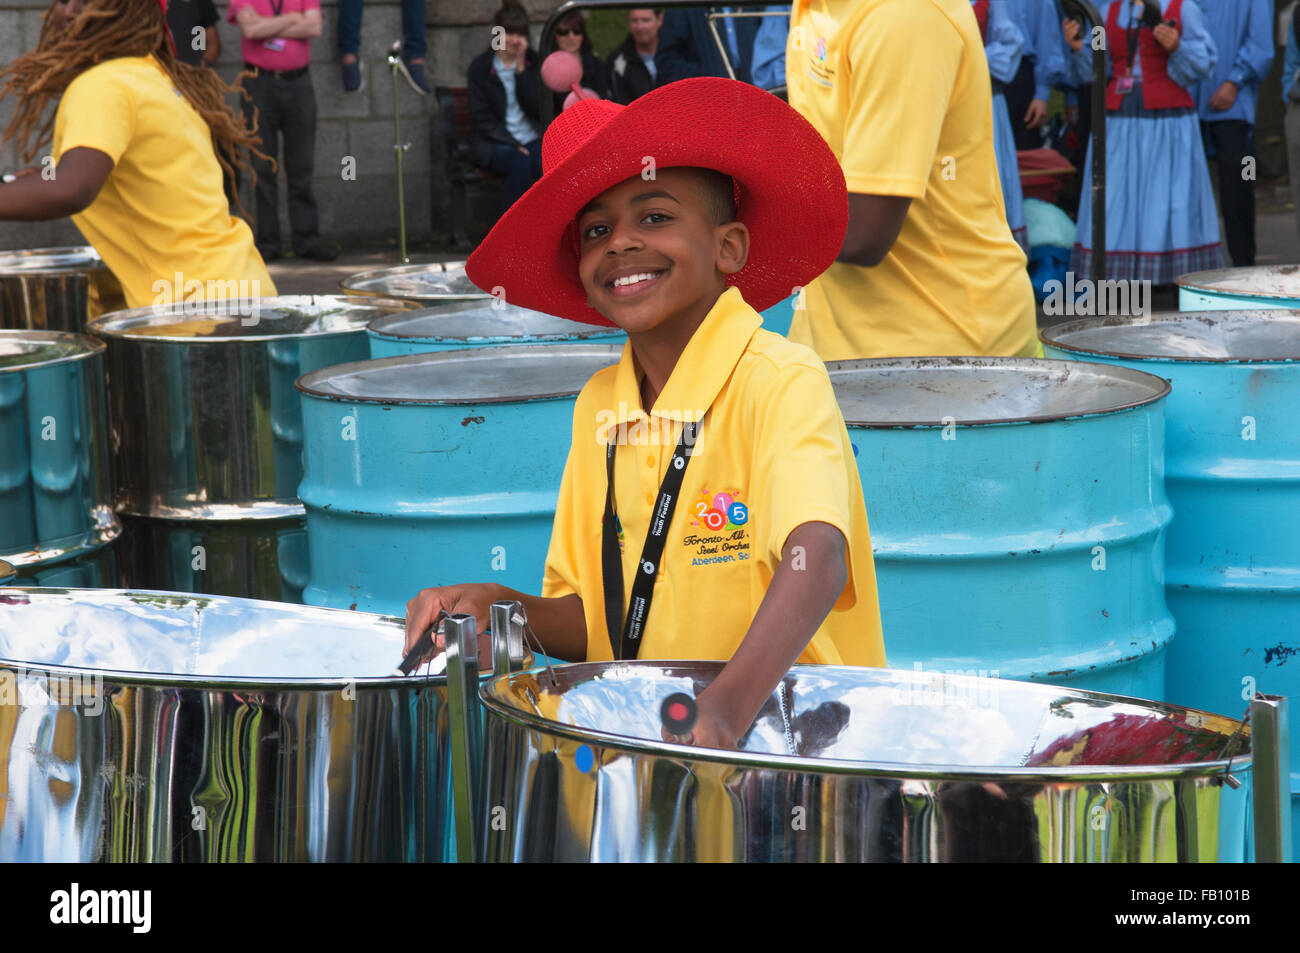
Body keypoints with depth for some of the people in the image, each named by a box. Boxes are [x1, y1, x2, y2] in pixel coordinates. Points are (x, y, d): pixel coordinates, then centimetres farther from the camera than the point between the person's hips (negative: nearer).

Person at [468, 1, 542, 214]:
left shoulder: (532, 63, 10)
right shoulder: (480, 67, 2)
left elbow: (538, 109, -2)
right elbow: (482, 119, -2)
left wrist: (521, 69, -8)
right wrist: (512, 144, -14)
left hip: (530, 139, 3)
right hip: (492, 143, -2)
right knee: (521, 164, -35)